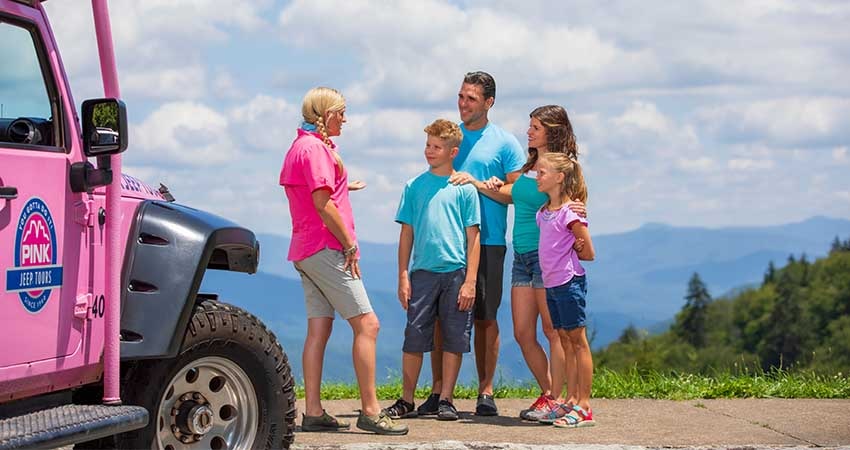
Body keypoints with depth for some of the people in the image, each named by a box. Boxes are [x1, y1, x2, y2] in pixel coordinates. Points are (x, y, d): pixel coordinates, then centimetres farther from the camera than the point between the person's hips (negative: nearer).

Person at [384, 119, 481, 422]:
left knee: (454, 339, 2)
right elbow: (407, 234, 10)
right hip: (422, 272, 1)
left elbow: (472, 237, 2)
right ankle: (406, 401, 8)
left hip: (456, 272, -1)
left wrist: (470, 280, -6)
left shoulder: (465, 188, 4)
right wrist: (403, 276, 2)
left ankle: (446, 400, 11)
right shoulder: (415, 186, 9)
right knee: (414, 337, 0)